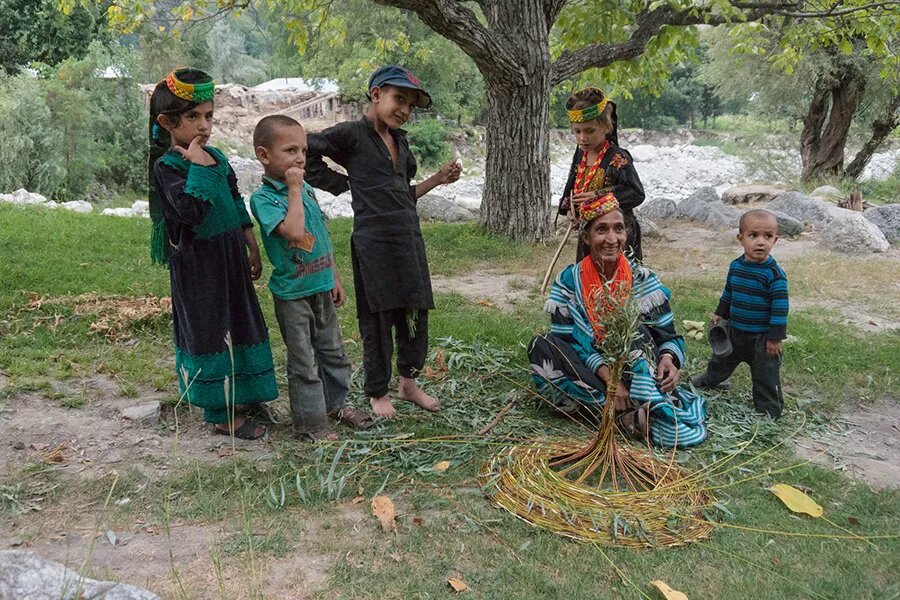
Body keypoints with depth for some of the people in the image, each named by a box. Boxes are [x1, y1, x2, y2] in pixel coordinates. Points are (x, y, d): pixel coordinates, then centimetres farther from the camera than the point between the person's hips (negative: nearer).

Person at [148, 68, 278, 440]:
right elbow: (190, 211, -30)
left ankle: (241, 394, 34)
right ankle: (221, 414, 12)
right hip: (197, 263, -8)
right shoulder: (167, 166, -15)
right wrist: (198, 167, -25)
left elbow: (238, 206, 14)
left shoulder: (217, 157, 7)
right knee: (208, 331, 1)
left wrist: (252, 248, 14)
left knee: (238, 323, 17)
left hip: (230, 256, 8)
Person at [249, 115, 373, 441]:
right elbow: (294, 232, -32)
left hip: (322, 288, 7)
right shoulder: (263, 198, -16)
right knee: (303, 362, 4)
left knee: (333, 352, 19)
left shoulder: (307, 189, 6)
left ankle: (335, 402, 38)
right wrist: (293, 190, -22)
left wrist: (335, 279, 16)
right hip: (292, 294, -7)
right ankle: (310, 423, 17)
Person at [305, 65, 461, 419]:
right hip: (374, 240, -7)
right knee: (378, 318, 4)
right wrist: (343, 183, -6)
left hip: (409, 237, 7)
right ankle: (378, 393, 20)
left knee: (416, 311, 12)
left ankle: (409, 383, 29)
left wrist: (439, 179, 13)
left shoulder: (399, 142, 17)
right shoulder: (351, 135, -7)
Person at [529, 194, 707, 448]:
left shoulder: (643, 280, -2)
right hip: (588, 373, 1)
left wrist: (669, 359, -26)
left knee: (635, 329, -27)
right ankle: (628, 412, -31)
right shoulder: (568, 281, -5)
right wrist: (606, 375, -26)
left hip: (638, 373, 0)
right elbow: (567, 343, -11)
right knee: (542, 346, -27)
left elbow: (668, 335, -2)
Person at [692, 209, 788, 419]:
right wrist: (720, 314, 18)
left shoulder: (774, 274, -22)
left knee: (766, 376, 5)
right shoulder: (736, 266, -3)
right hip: (735, 330, 6)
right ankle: (710, 380, 56)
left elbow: (780, 308, -20)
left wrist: (775, 337, -18)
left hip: (762, 337, -6)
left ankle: (769, 413, 22)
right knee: (722, 359, 29)